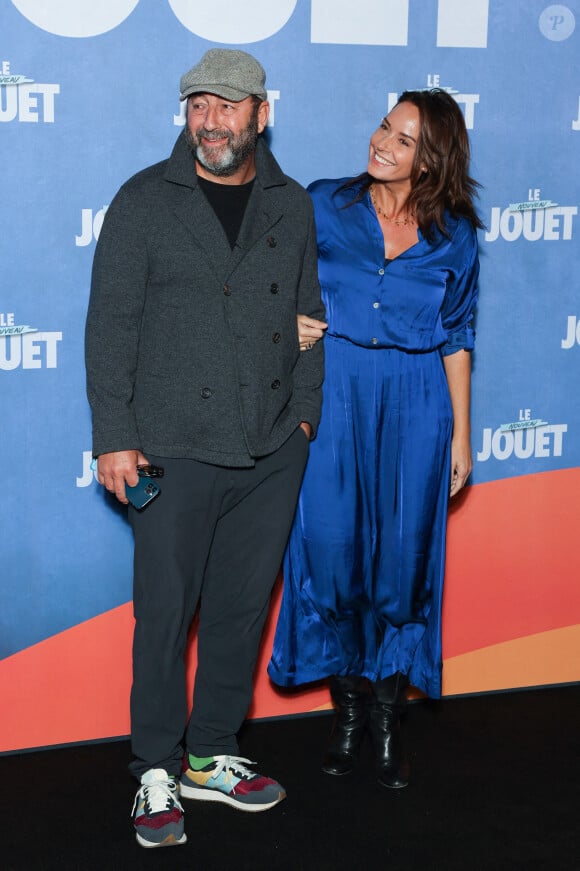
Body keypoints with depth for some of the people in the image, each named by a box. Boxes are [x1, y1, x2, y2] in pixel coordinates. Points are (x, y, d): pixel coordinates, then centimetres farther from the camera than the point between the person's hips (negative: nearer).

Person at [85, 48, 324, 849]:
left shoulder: (292, 205, 8)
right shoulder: (144, 202, -2)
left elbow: (308, 316, 14)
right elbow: (110, 325, -4)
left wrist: (306, 411, 7)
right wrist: (115, 436, -8)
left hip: (273, 453, 4)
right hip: (177, 450, -3)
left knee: (242, 609, 11)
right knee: (165, 615, 1)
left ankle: (210, 757, 26)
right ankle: (156, 775, 16)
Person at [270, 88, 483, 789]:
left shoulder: (454, 236, 3)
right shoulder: (324, 205, 3)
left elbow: (456, 336, 8)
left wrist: (460, 433, 7)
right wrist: (289, 322, -11)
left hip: (414, 406, 0)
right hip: (334, 398, 0)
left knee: (403, 557, 2)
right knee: (332, 547, -1)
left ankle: (388, 719, 19)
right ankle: (348, 709, 20)